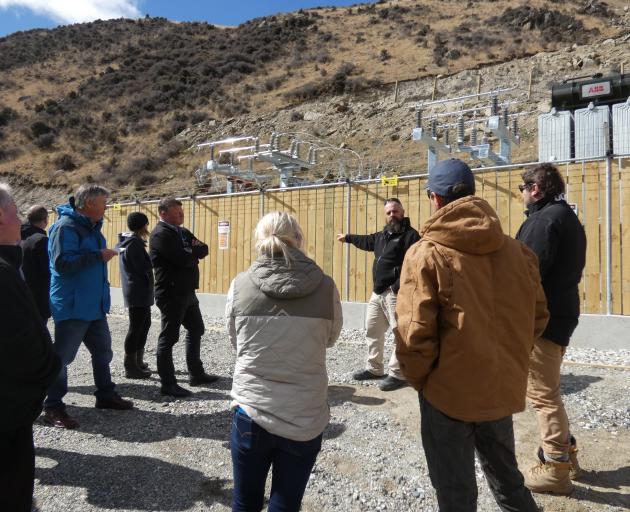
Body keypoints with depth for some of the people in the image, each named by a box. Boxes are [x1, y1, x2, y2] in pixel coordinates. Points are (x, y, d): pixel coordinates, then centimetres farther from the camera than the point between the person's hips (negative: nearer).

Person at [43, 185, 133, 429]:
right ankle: (52, 407, 12)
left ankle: (106, 395, 31)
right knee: (62, 356, 0)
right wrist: (98, 256, -23)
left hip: (95, 305, 10)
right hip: (72, 306, -9)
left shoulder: (91, 227, 13)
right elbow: (62, 263, -25)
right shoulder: (66, 226, -16)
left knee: (102, 351, 17)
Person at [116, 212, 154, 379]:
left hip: (139, 292, 10)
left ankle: (138, 362, 25)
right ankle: (130, 367, 2)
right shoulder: (134, 242, -16)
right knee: (136, 328, -5)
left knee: (144, 325, 17)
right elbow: (144, 267, -19)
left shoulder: (127, 241, 15)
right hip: (138, 292, -10)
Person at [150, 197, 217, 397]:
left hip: (186, 292, 10)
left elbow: (203, 250, 6)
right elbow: (183, 259, -23)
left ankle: (196, 374, 30)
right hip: (171, 293, -10)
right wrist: (195, 251, -3)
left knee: (196, 330, 18)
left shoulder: (183, 232, 15)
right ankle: (168, 384, 6)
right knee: (168, 337, -2)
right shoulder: (161, 234, -14)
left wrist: (190, 251, -13)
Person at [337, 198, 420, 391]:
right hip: (378, 293, 9)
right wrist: (348, 237, 50)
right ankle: (374, 368, 30)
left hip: (396, 293, -9)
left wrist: (398, 288, -27)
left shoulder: (410, 235, -10)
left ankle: (397, 374, 3)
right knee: (372, 330, 16)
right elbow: (368, 241, 38)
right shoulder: (383, 234, 17)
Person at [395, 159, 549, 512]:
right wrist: (506, 359, 15)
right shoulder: (518, 251, -2)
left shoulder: (426, 255, -18)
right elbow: (537, 318, 5)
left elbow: (414, 334, -21)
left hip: (449, 393, -5)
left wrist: (419, 379, -3)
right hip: (503, 390, 5)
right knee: (508, 481, 28)